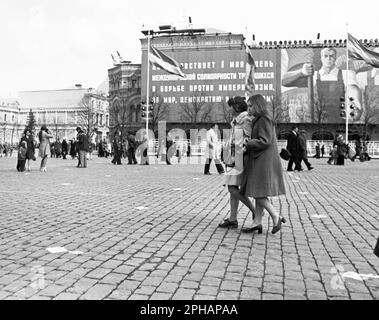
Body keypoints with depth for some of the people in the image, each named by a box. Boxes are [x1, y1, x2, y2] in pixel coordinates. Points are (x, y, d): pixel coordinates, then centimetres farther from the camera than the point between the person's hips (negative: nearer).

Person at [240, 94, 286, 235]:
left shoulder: (264, 120, -12)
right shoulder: (259, 120, 18)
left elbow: (265, 141, -20)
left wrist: (246, 143, -12)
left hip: (264, 161, -10)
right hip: (260, 161, 10)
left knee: (258, 193, -9)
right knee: (258, 193, 9)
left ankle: (276, 217, -1)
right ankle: (257, 222, 12)